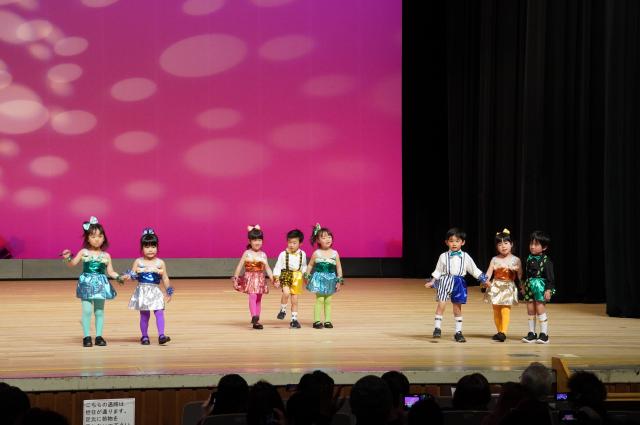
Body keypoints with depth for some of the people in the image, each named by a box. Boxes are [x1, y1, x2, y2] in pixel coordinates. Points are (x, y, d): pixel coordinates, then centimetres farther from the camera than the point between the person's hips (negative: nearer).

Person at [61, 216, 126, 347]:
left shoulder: (106, 256, 5)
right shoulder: (83, 252, 1)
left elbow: (110, 272, 9)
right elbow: (72, 264, 2)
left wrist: (119, 277, -5)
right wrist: (67, 258, -18)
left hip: (101, 284, 2)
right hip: (87, 283, -2)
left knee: (99, 311, 7)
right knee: (87, 310, -6)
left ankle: (99, 336, 13)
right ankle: (86, 337, 0)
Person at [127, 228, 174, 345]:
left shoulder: (160, 263, 3)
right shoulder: (138, 262, 3)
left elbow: (165, 279, 7)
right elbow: (132, 274, 7)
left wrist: (169, 292, 8)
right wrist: (130, 276, -16)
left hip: (155, 292, 0)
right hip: (142, 291, 0)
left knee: (159, 313, -12)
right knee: (144, 315, 6)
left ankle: (161, 335, -15)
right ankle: (144, 336, 15)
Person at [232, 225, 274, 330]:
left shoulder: (263, 255, 7)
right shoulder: (247, 253, -3)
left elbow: (267, 268, 9)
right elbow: (240, 266, -2)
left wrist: (273, 279, 2)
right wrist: (235, 279, -6)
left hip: (260, 279, 4)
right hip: (250, 278, -4)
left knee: (258, 299, 7)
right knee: (252, 297, -19)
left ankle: (256, 321, 13)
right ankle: (254, 318, -30)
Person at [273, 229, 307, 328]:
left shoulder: (302, 254, 1)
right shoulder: (283, 254, -7)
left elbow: (304, 266, 16)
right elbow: (278, 267, -5)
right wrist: (277, 279, -10)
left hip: (297, 278, 3)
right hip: (285, 276, -3)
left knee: (295, 300, 7)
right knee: (286, 293, -28)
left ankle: (294, 319, 18)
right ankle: (282, 310, -4)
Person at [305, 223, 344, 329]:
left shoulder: (334, 253, 0)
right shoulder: (316, 253, -4)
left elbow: (339, 268, 4)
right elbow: (310, 265, 6)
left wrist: (339, 281, 2)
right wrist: (307, 277, 3)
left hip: (331, 280, 2)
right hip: (319, 279, -2)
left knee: (328, 301, 7)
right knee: (320, 299, -5)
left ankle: (327, 321, 13)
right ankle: (317, 321, 0)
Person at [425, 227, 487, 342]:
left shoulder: (465, 257, 4)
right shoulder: (444, 256, 2)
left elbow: (474, 270, 10)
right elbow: (438, 271, 8)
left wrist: (485, 280, 7)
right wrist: (432, 282, -1)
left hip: (459, 283, 1)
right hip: (445, 282, -1)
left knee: (457, 308, 7)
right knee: (441, 305, -10)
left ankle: (458, 332, 13)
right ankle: (437, 328, -2)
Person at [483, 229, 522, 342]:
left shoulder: (515, 260, 1)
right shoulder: (495, 260, 3)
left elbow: (520, 275, 3)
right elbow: (489, 272, -7)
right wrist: (486, 280, -26)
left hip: (508, 287, -3)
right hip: (496, 287, 3)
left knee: (505, 310, -13)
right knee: (496, 311, 7)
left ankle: (503, 332, -18)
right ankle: (499, 332, 18)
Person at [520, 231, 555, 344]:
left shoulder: (546, 260, -11)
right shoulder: (529, 258, 8)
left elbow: (550, 277, -11)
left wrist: (548, 290, -16)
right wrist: (524, 286, 18)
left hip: (540, 287, -7)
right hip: (530, 286, 7)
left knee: (540, 310, -5)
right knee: (530, 311, 9)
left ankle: (544, 334, 2)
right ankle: (531, 333, 16)